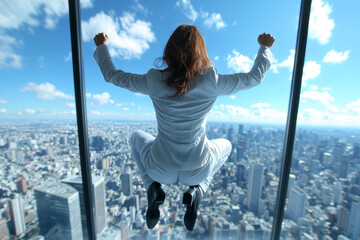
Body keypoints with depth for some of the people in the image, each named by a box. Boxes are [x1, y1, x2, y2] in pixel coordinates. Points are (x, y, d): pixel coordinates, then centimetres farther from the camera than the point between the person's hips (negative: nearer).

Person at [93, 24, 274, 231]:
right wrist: (265, 48, 21)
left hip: (161, 169, 1)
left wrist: (102, 46, 23)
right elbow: (255, 77, 3)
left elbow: (112, 75, 4)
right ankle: (197, 189, 10)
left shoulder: (154, 81, -14)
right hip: (198, 170, 1)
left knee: (137, 138, 31)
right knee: (226, 145, 31)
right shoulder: (212, 82, -15)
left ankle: (154, 187, 12)